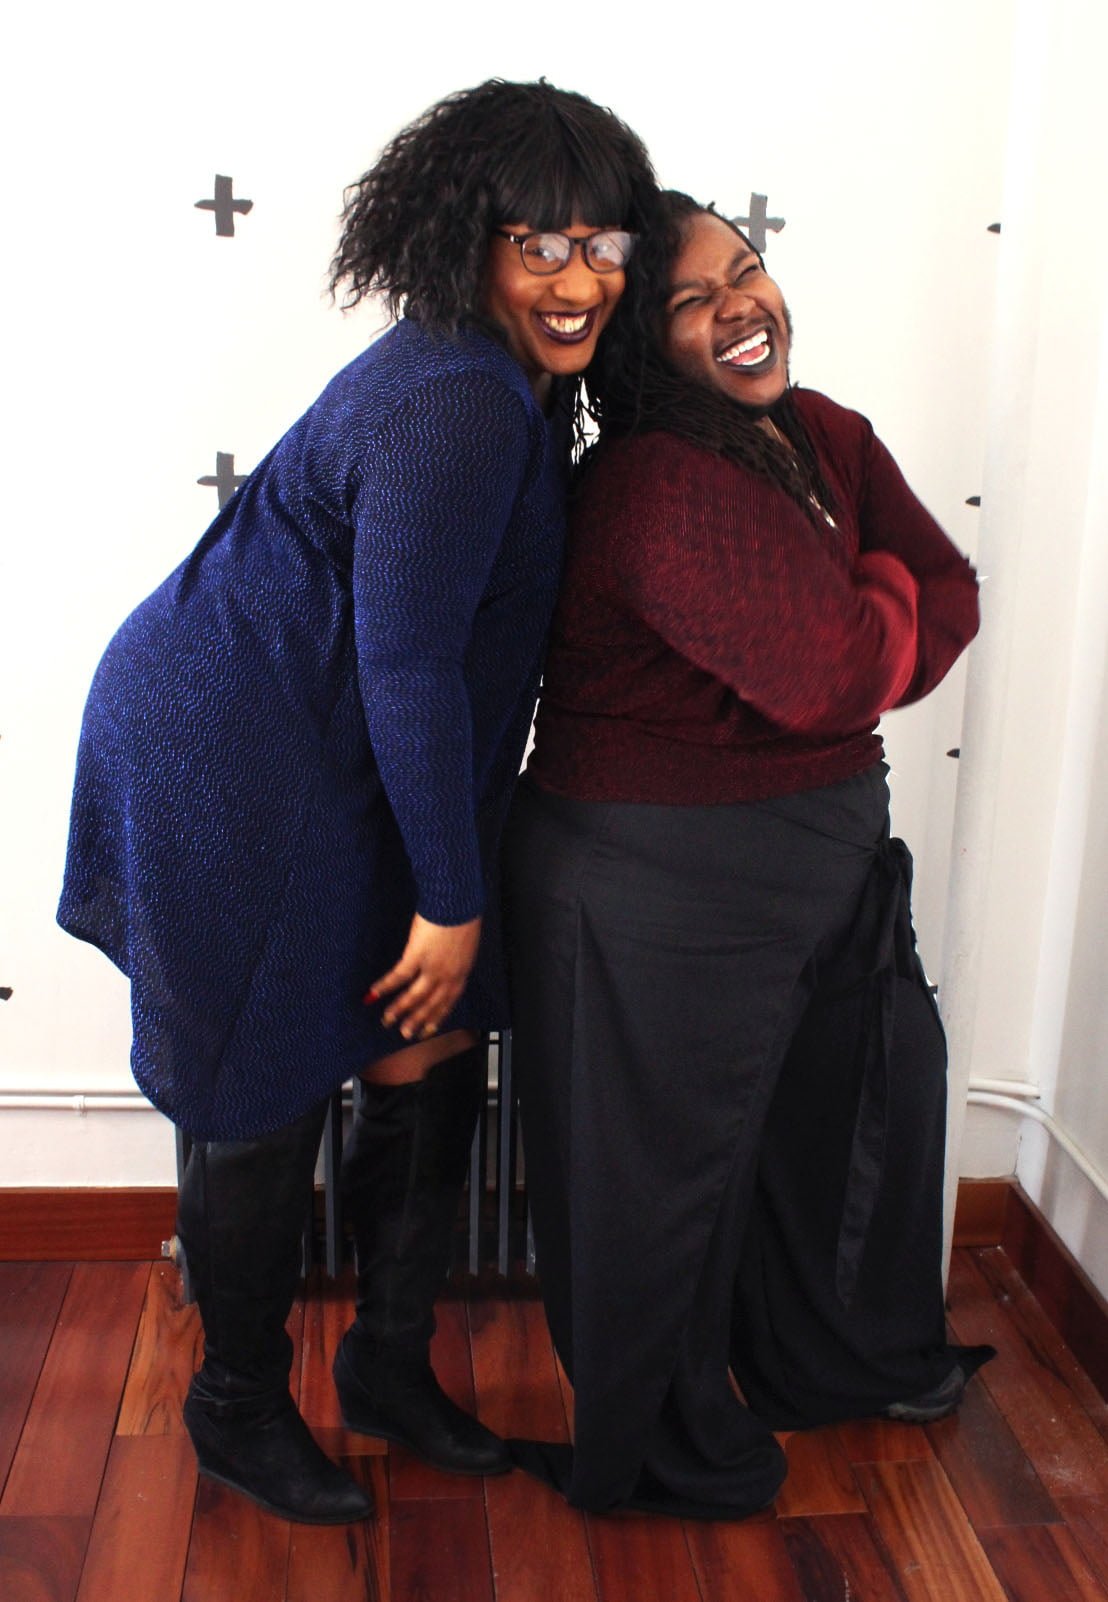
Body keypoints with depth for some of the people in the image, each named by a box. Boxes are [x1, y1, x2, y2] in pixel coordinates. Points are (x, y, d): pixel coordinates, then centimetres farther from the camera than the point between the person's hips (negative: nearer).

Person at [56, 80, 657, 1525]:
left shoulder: (515, 381, 8)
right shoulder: (452, 401, -24)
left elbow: (476, 632, 12)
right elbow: (406, 664, -24)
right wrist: (452, 898, -18)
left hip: (334, 771, 10)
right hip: (228, 767, -9)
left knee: (432, 1057, 13)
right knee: (269, 1105, 5)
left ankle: (392, 1362, 34)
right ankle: (238, 1409, 30)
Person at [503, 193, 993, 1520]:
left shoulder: (825, 436, 5)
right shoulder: (656, 488, -25)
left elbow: (951, 595, 2)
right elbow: (831, 672, -30)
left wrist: (854, 644, -15)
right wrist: (888, 598, -9)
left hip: (827, 848, 10)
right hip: (659, 887, -10)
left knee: (864, 1091, 26)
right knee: (666, 1164, 10)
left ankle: (850, 1362, 54)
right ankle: (666, 1451, 37)